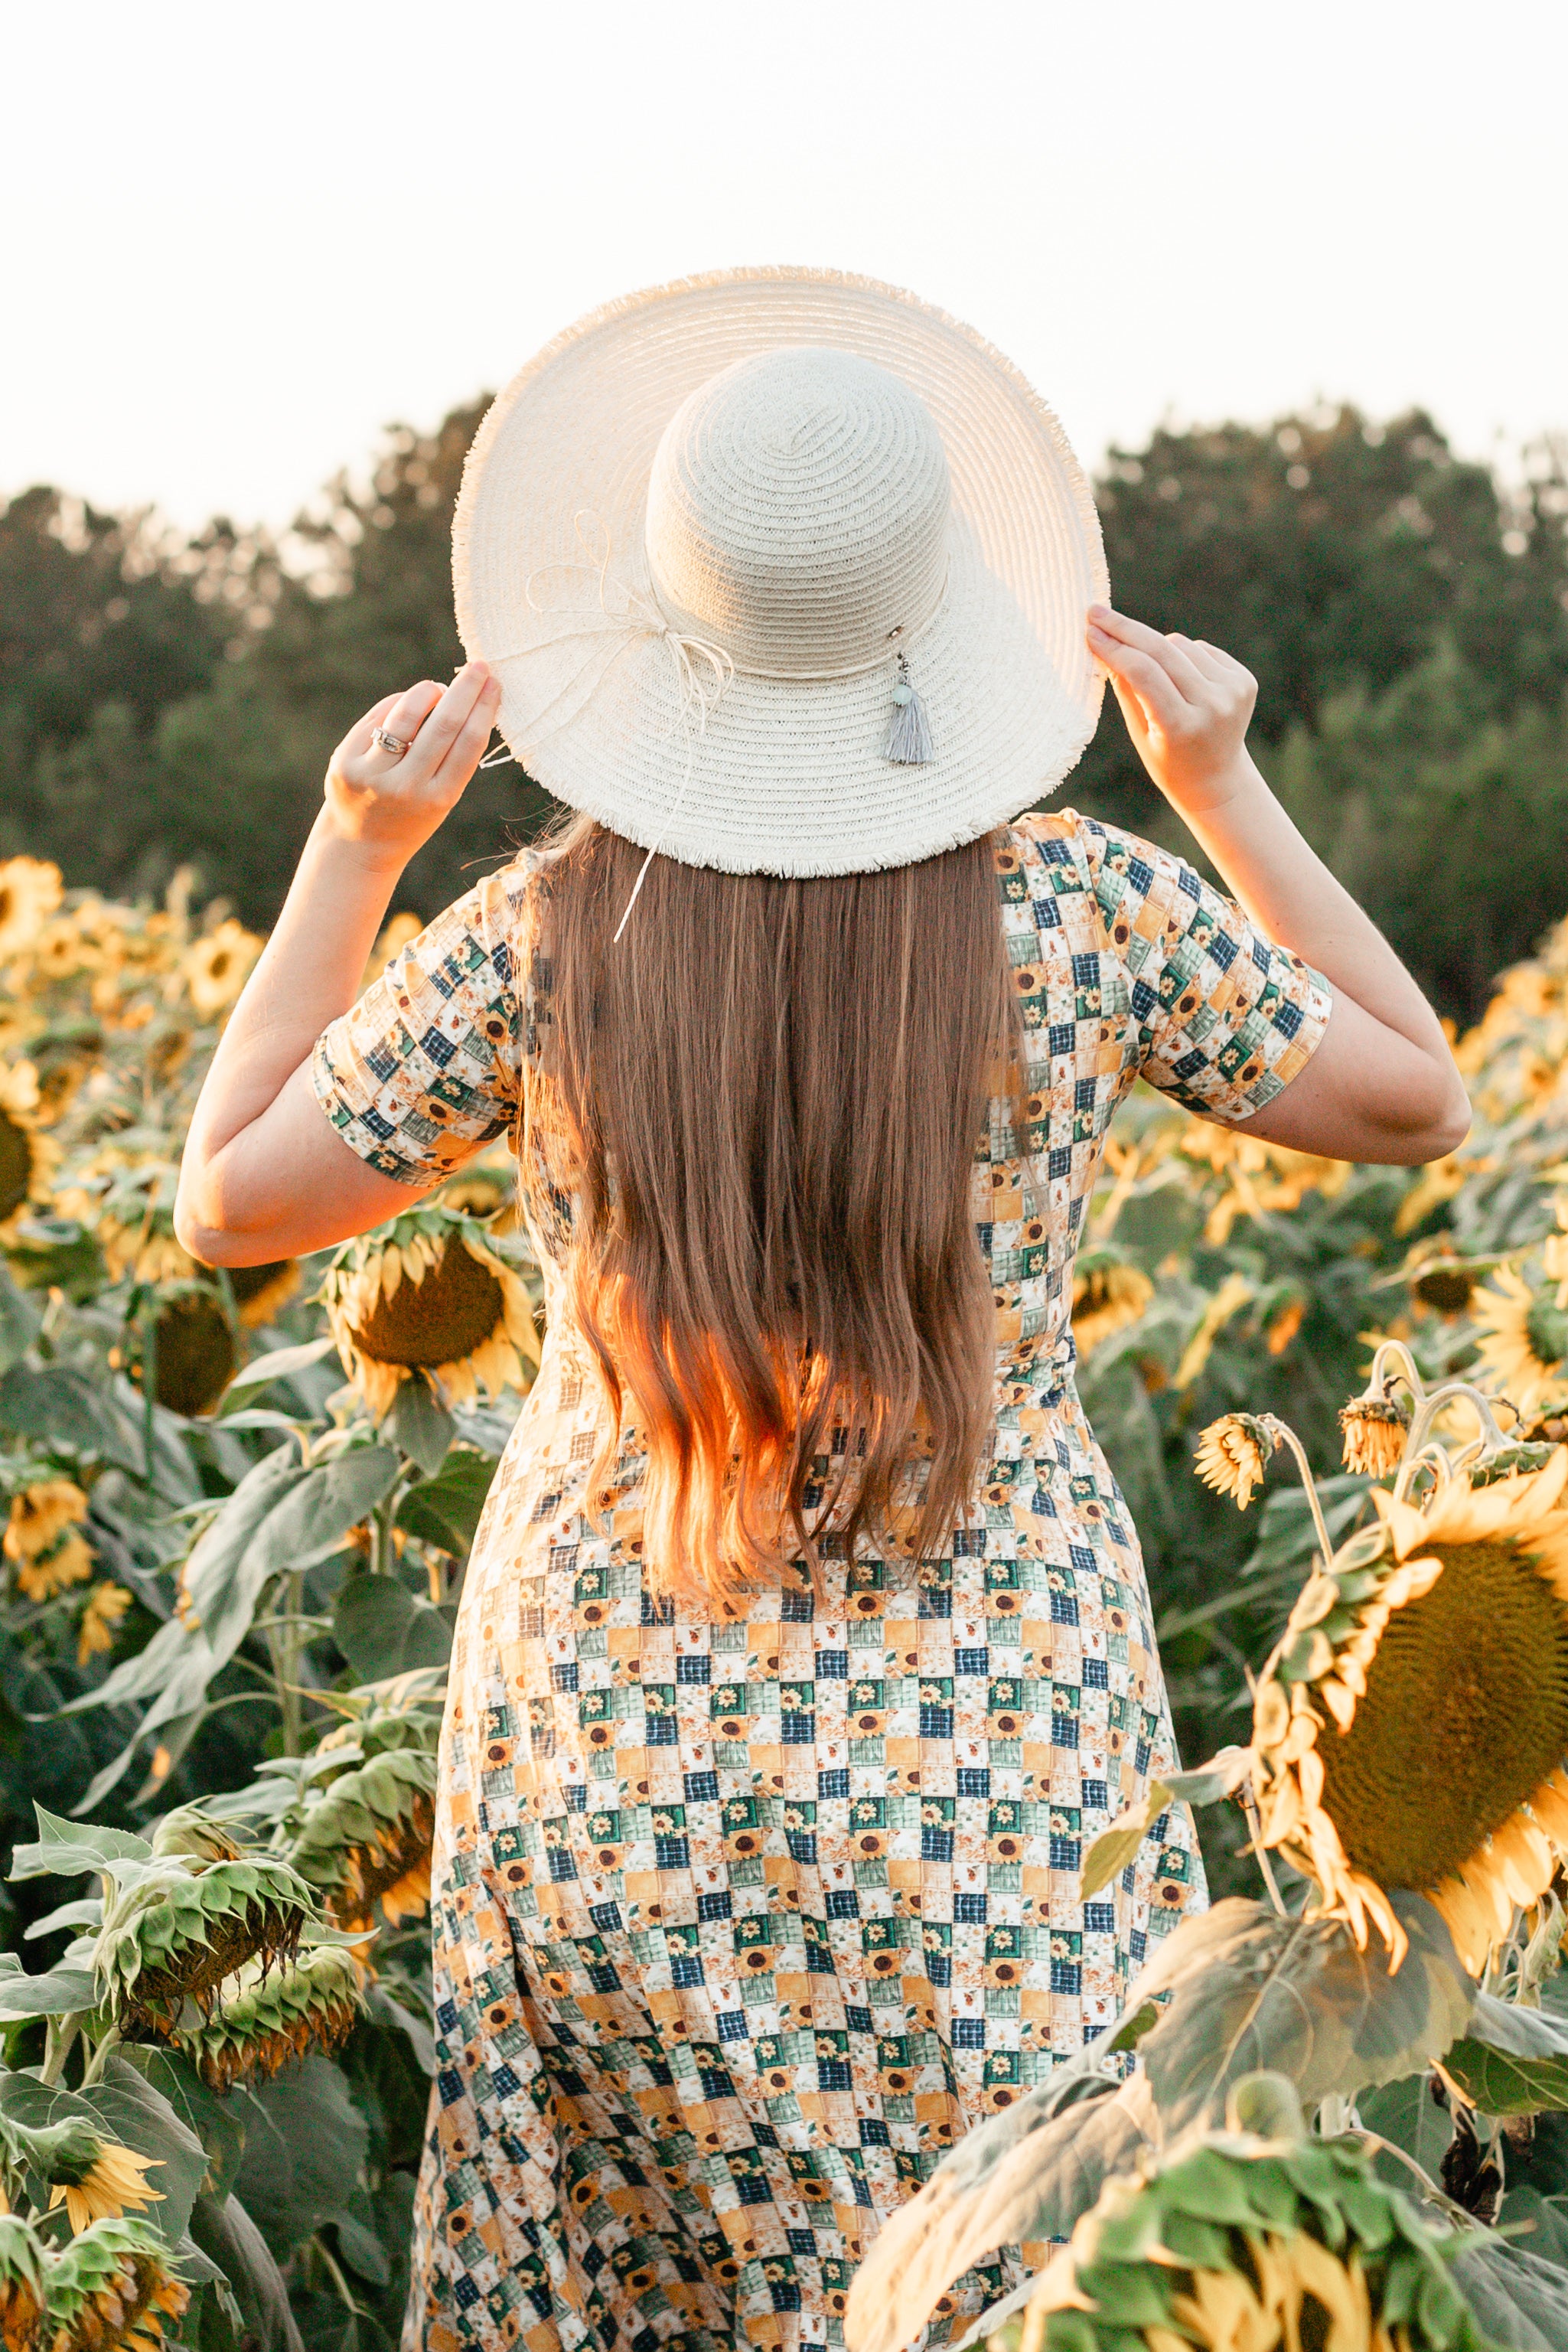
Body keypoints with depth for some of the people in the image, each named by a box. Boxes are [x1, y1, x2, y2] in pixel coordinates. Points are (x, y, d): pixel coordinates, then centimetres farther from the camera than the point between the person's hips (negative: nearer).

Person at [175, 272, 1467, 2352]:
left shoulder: (546, 944, -10)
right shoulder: (1083, 910, -11)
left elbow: (229, 1201, 5)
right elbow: (1418, 1103, 5)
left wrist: (351, 850, 5)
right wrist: (1225, 790, 5)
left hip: (611, 1750, 1)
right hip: (993, 1746, 0)